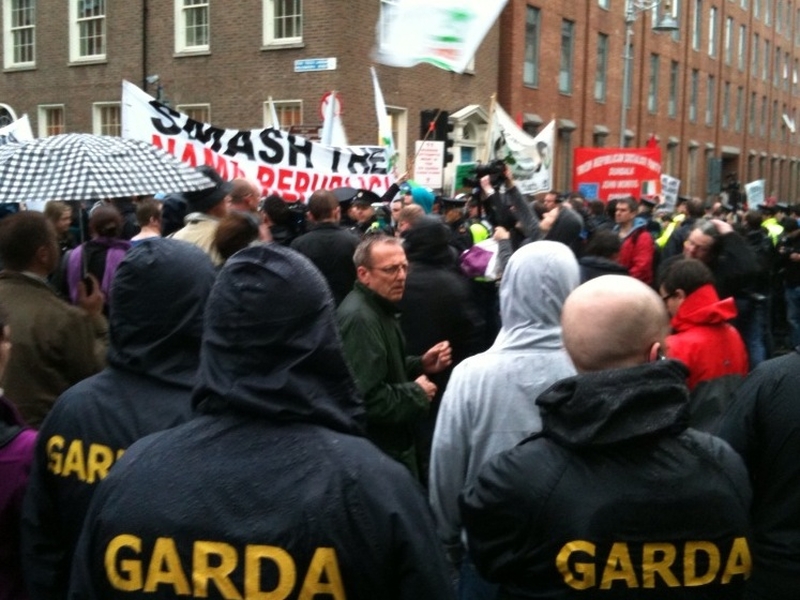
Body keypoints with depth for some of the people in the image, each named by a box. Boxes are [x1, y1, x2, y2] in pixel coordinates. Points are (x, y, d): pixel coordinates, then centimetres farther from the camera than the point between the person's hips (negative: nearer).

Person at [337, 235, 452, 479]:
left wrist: (420, 365, 4)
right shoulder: (359, 318, -25)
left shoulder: (378, 308, 10)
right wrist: (416, 394, -18)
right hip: (378, 453, -10)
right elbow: (368, 399, -34)